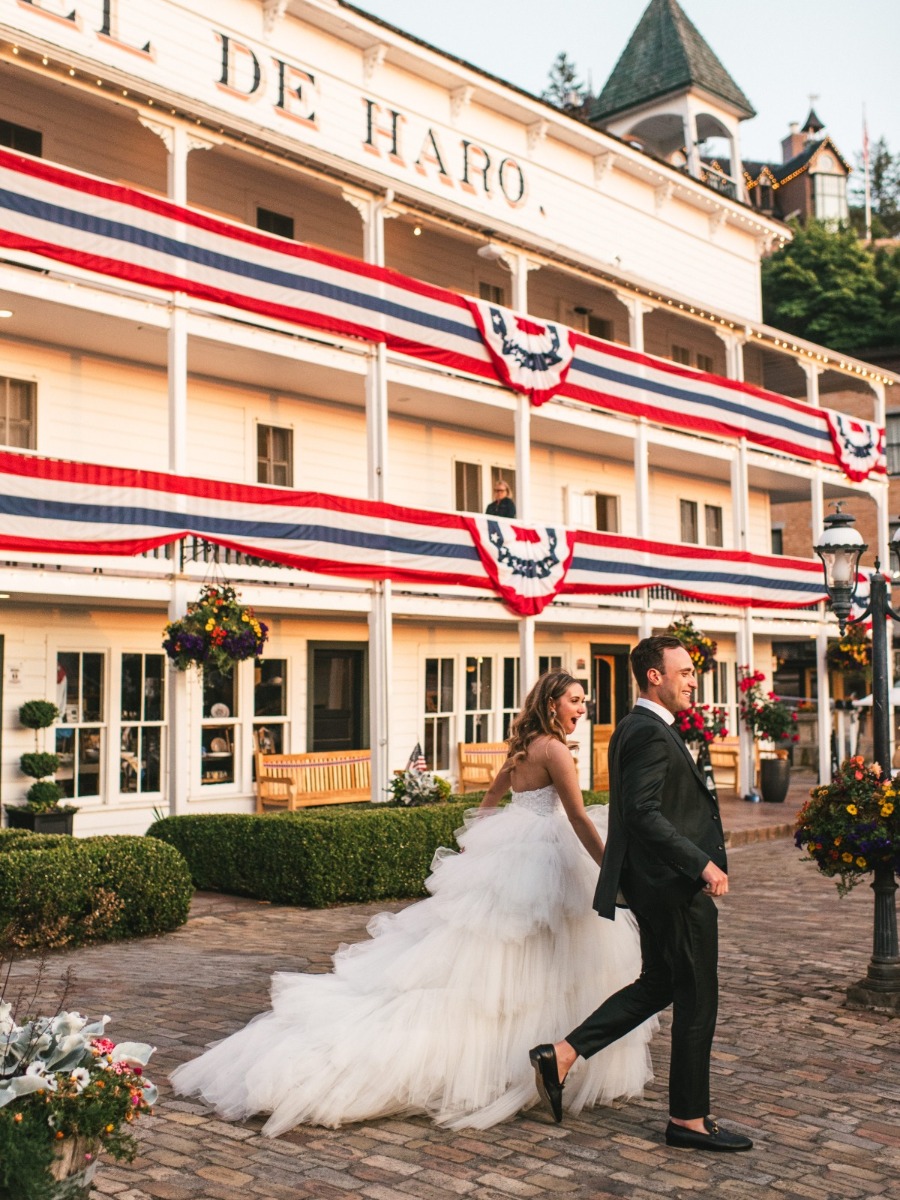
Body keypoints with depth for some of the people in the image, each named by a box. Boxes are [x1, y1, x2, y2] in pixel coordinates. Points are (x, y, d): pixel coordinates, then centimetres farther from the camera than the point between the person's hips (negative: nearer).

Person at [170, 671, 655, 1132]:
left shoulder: (521, 747, 13)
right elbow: (580, 819, -15)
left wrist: (483, 842, 32)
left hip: (505, 852, 8)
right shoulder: (554, 749, -13)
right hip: (543, 863, -8)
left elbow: (488, 800, 24)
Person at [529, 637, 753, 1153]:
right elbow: (644, 814, -27)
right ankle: (689, 1119, 16)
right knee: (697, 999, 3)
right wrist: (701, 864, -26)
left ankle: (562, 1054, 14)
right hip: (676, 885, -10)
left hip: (658, 883, 10)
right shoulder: (650, 734, -19)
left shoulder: (636, 729, 14)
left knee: (657, 984, 18)